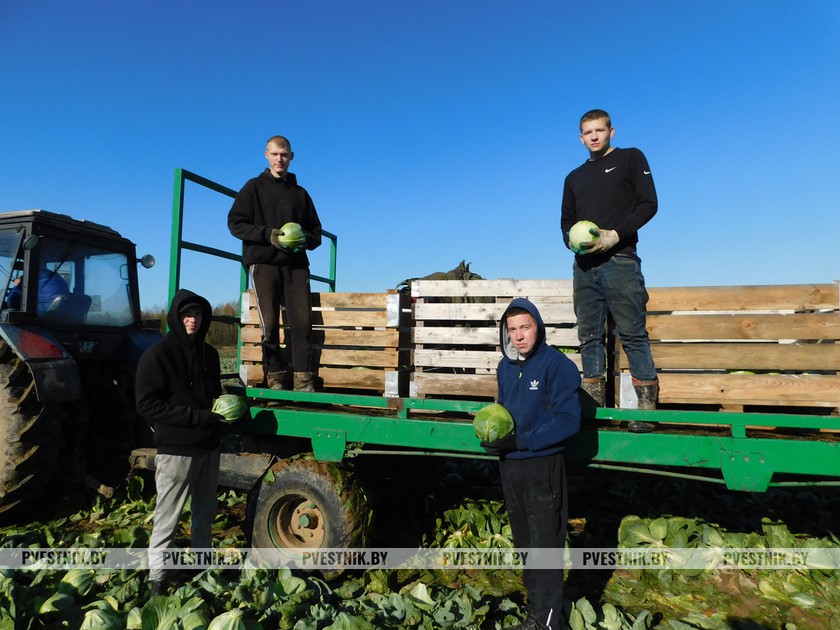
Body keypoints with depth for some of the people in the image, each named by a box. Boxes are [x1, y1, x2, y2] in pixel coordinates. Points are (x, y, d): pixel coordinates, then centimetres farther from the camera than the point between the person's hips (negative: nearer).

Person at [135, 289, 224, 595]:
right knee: (168, 518, 3)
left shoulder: (208, 353, 9)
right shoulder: (157, 355, -10)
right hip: (176, 450, -6)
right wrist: (199, 417, -20)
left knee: (205, 514, 19)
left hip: (208, 447, 6)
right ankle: (157, 579, 19)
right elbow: (147, 405, -16)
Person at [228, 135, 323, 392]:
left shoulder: (300, 193, 21)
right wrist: (269, 234, -12)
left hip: (296, 264, 2)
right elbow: (235, 222, 3)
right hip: (264, 262, -2)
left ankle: (302, 377, -7)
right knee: (270, 323, -9)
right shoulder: (254, 187, 12)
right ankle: (275, 376, 2)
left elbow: (316, 231, 21)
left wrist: (305, 240, -3)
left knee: (302, 322, -10)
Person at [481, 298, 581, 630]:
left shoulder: (558, 365, -15)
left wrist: (520, 441, -22)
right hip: (509, 466, 7)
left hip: (542, 467, -7)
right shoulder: (505, 366, 6)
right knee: (524, 543, 18)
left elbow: (568, 420, -19)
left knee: (545, 546, 3)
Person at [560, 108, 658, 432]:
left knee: (633, 334, -7)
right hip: (584, 265, 5)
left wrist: (615, 235, -14)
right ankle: (592, 407, 7)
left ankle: (647, 408, -4)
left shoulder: (631, 158, 10)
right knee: (589, 336, 3)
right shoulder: (574, 177, 24)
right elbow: (566, 220, 22)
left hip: (619, 261, -5)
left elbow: (648, 203, -1)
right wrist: (572, 241, -1)